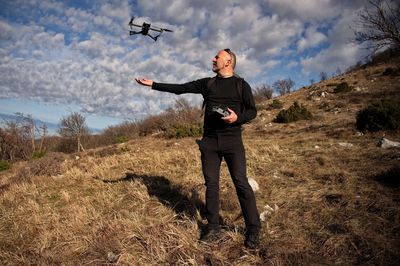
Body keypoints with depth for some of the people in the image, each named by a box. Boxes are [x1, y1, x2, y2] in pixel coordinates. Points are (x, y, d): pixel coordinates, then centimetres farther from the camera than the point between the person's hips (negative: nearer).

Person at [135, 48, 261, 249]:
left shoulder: (241, 85, 6)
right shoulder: (207, 83, 14)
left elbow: (252, 111, 5)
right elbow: (179, 88, 13)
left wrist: (237, 117, -15)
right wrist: (153, 84, 11)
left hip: (232, 140, -3)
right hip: (209, 141, 4)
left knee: (241, 183, -7)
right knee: (211, 184, 5)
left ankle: (253, 229, 3)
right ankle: (213, 226, 17)